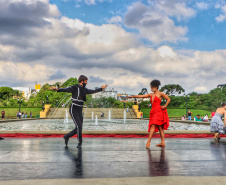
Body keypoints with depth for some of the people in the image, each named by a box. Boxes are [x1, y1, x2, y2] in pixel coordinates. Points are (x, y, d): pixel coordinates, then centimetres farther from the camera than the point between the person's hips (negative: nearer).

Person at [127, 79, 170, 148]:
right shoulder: (150, 95, 18)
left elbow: (169, 99, 4)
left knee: (153, 125, -16)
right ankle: (163, 142, 4)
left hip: (158, 111, -7)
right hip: (153, 112, 7)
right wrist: (133, 96, 9)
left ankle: (148, 141, -22)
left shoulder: (160, 94, 2)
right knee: (159, 127, 4)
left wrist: (165, 106, -5)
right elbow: (141, 96, 14)